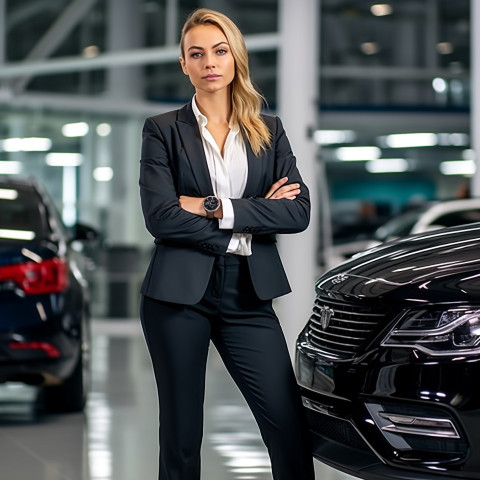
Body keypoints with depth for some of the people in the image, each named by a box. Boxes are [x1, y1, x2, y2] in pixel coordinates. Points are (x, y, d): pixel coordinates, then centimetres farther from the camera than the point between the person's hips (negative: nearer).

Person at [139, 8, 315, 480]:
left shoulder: (269, 131, 12)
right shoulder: (163, 130, 4)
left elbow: (298, 211, -1)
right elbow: (161, 218, -9)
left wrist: (217, 209, -11)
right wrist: (254, 216, -7)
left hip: (247, 296, 2)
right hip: (179, 295, -2)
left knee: (291, 428, -5)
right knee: (181, 436, 4)